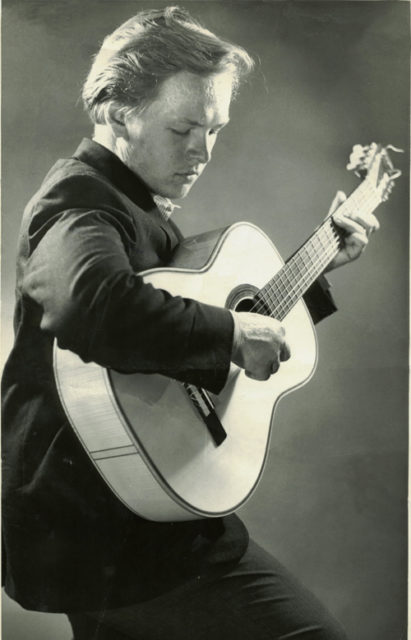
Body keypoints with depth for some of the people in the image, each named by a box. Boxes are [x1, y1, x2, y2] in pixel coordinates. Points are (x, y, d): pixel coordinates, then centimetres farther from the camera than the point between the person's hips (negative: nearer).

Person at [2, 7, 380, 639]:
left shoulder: (138, 206, 12)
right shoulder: (79, 198, -17)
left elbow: (184, 312, 24)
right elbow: (97, 304, -41)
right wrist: (232, 334, -27)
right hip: (112, 537, -10)